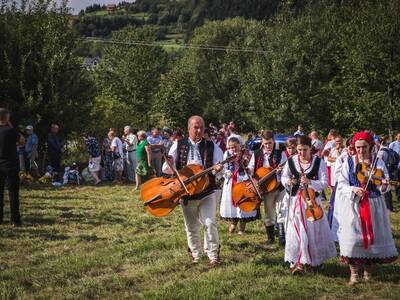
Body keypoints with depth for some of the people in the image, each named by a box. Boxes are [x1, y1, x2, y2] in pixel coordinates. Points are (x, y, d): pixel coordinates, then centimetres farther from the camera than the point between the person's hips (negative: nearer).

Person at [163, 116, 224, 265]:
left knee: (210, 223, -15)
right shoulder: (178, 146, 3)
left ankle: (213, 255, -3)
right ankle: (195, 254, 32)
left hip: (207, 192, -1)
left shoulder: (212, 147, 2)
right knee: (191, 227, 12)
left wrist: (217, 169, -26)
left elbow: (218, 166, -2)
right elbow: (166, 169, 4)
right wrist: (169, 165, -20)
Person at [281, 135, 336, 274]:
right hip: (296, 200, 1)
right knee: (296, 230, -4)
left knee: (312, 230, 5)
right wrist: (288, 181, -11)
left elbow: (324, 183, -10)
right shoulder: (291, 161, -2)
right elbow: (284, 177, 12)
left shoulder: (319, 162, -7)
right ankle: (295, 262, 0)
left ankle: (310, 260, 22)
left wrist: (310, 182, -26)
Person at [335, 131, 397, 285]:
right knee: (353, 237, -6)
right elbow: (341, 184, -2)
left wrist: (384, 186, -23)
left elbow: (383, 187, 0)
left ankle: (368, 271, 23)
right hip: (354, 205, -1)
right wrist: (353, 189, -20)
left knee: (373, 236, 6)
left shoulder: (378, 162, 2)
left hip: (373, 205, 1)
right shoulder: (349, 162, 2)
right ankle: (354, 274, 5)